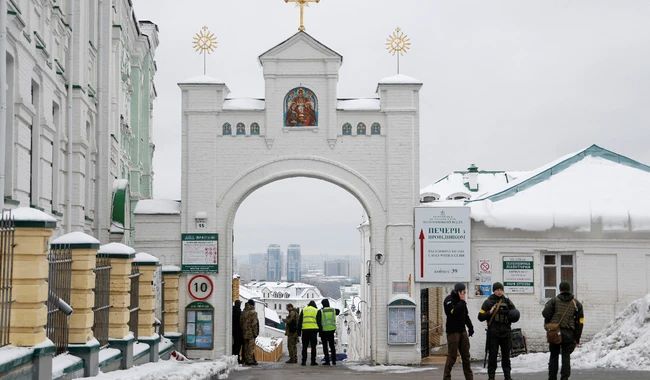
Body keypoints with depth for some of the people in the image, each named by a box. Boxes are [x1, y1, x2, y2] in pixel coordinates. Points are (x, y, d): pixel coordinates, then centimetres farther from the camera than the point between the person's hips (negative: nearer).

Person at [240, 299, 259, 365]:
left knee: (246, 347, 13)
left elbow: (241, 322, 13)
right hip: (251, 332, -7)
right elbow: (254, 323, -16)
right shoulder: (253, 313, -13)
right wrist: (255, 333, -11)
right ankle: (250, 360, -5)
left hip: (245, 333, 7)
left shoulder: (243, 312, 9)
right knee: (251, 347, -4)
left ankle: (246, 360, 17)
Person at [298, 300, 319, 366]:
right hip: (314, 330, -1)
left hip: (305, 330, 1)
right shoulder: (316, 311, 9)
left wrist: (299, 331, 9)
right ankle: (313, 361, 1)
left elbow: (300, 321, 8)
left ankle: (304, 361, 2)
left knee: (304, 346, 6)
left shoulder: (304, 310, 11)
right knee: (313, 346, 3)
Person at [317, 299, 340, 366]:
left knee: (325, 346, 4)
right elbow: (338, 311, 28)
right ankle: (334, 361, 13)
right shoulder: (333, 310, 3)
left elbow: (318, 321, -14)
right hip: (332, 330, 3)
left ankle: (327, 361, 0)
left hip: (324, 330, -3)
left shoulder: (320, 311, -9)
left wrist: (319, 330, -8)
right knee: (332, 345, 13)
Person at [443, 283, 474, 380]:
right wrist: (462, 301, -17)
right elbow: (454, 311, -24)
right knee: (452, 356, -7)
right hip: (453, 332, -7)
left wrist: (470, 326, 14)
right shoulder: (448, 300, -8)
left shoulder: (461, 300, 15)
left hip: (462, 331, 7)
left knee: (466, 356, 8)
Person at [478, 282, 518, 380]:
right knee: (492, 354, -1)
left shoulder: (507, 301, 10)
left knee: (506, 354, 9)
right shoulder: (489, 302, 2)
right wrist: (490, 312, -16)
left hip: (505, 332, 3)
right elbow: (480, 317, 0)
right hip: (493, 332, -3)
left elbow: (515, 312, 19)